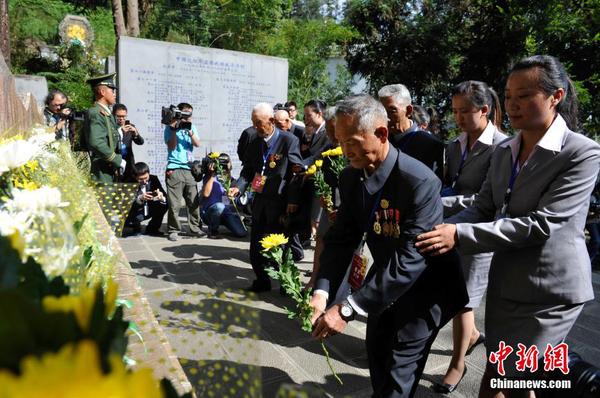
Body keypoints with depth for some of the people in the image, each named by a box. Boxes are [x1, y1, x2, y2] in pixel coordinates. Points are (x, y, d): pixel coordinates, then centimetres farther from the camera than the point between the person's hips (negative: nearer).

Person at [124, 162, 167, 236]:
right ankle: (136, 227, 6)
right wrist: (140, 198, -45)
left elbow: (165, 197, -14)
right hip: (136, 211, -3)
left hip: (150, 210, 3)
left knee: (165, 203, -23)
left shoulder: (153, 179, -12)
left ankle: (152, 228, -2)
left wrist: (162, 197, -39)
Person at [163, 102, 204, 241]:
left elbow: (197, 144, 2)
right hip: (175, 169, -4)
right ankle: (173, 230, 5)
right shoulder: (170, 127, 4)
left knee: (194, 201, 3)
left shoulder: (191, 126, 15)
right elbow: (171, 146, -8)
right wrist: (174, 129, -13)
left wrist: (189, 131, -11)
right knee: (174, 203, -5)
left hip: (190, 169, 4)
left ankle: (195, 228, 12)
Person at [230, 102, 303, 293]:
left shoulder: (289, 140, -10)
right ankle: (262, 281, 27)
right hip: (260, 201, 6)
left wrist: (293, 200, -15)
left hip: (280, 202, -6)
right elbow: (248, 170, 12)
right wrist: (239, 187, -7)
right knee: (256, 246, 11)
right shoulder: (255, 143, 9)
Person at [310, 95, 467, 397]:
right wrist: (322, 292, -25)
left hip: (423, 287, -6)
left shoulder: (420, 182, -32)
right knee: (376, 350, 22)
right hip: (384, 277, 6)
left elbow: (410, 259, -36)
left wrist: (348, 308, -37)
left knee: (399, 372, 4)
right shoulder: (351, 177, -10)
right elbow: (341, 238, -9)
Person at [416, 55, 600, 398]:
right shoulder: (504, 151, 6)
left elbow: (542, 223, -25)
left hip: (549, 291, -6)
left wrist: (459, 235, -29)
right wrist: (442, 229, -15)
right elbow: (483, 208, 4)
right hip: (505, 284, 7)